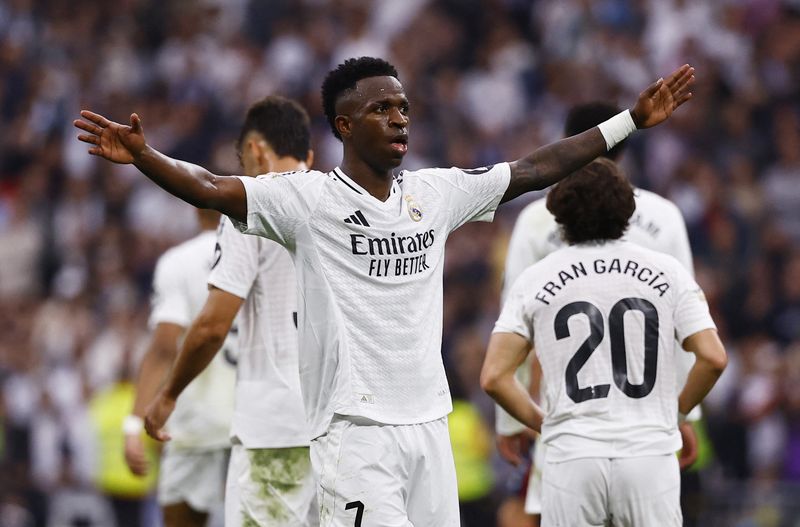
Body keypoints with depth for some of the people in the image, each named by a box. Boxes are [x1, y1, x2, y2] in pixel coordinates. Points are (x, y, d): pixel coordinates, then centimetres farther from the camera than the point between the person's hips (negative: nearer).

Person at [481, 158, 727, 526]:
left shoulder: (535, 280, 4)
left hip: (572, 458, 0)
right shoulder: (666, 271, 4)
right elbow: (713, 357, -2)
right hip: (650, 454, 0)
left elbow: (494, 377, 0)